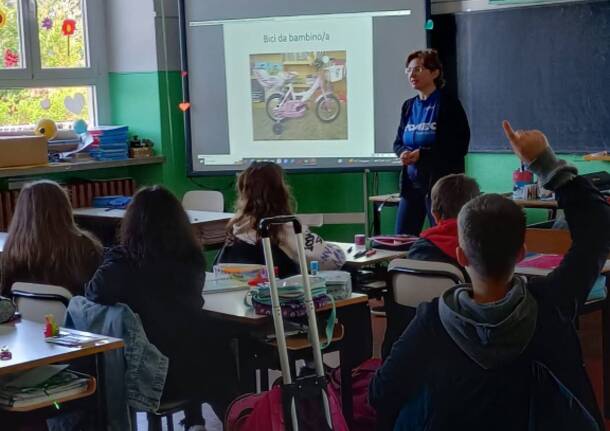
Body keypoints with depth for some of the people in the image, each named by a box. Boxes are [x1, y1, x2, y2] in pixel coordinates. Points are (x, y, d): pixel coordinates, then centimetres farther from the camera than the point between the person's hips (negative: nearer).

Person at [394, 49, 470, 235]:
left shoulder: (448, 104, -8)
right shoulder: (409, 106, 12)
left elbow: (459, 146, -13)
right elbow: (398, 141, 16)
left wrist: (422, 155, -19)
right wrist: (403, 152, -9)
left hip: (441, 183, -6)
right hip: (412, 183, 6)